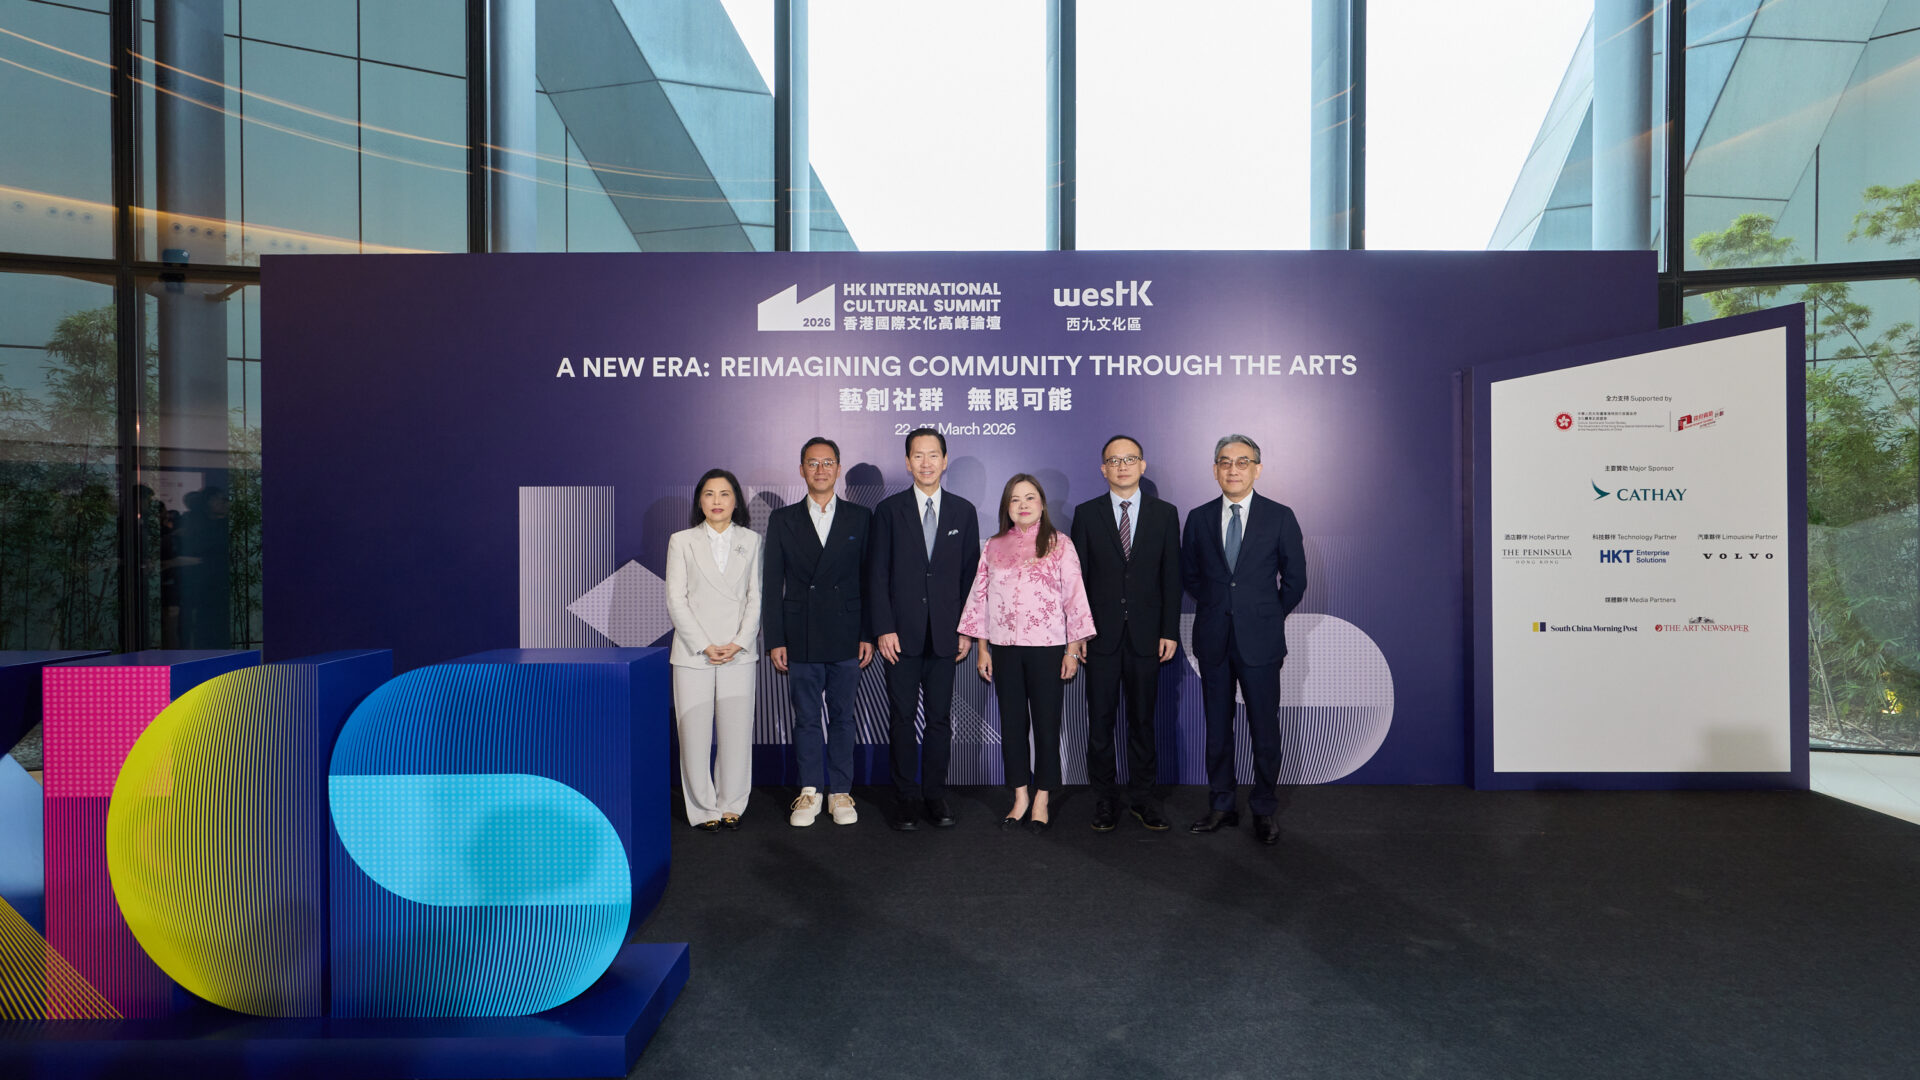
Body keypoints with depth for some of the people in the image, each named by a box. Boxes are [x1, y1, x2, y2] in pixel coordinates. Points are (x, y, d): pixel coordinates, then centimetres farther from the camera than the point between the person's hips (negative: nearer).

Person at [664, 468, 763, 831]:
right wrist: (704, 646, -9)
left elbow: (756, 596, 6)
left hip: (739, 652, 1)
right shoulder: (682, 541, 6)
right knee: (695, 734, 0)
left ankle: (730, 806, 16)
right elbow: (676, 600, 0)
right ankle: (703, 809, 12)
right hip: (693, 652, -1)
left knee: (736, 733, 2)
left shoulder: (751, 541, 10)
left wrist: (739, 642, -7)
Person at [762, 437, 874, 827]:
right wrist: (775, 640, -2)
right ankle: (810, 792, 18)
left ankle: (840, 792, 17)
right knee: (806, 718, 7)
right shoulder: (782, 520, 6)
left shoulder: (860, 518, 6)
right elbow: (772, 585, 4)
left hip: (846, 636, 0)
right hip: (801, 638, 0)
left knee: (842, 717, 7)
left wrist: (868, 635, -2)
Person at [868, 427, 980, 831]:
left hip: (945, 634, 1)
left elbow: (970, 574, 8)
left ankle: (935, 794, 17)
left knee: (940, 718, 6)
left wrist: (967, 630, 2)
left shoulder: (963, 511, 8)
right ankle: (905, 797, 15)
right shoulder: (889, 510, 3)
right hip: (901, 634, -1)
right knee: (902, 717, 4)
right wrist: (884, 628, -8)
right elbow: (877, 574, 0)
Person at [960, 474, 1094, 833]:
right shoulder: (994, 547, 9)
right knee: (1011, 724, 9)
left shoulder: (1059, 545, 0)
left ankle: (1041, 801, 14)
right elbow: (980, 596, 10)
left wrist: (1073, 649, -5)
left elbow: (1074, 597, -2)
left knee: (1046, 725, 2)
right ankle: (1020, 798, 21)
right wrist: (982, 648, 6)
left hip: (1047, 648, -3)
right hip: (1004, 648, 3)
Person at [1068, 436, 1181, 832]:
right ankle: (1104, 799, 17)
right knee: (1100, 720, 5)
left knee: (1142, 719, 8)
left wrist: (1170, 631, -2)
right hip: (1101, 635, 0)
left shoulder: (1164, 513, 5)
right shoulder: (1086, 513, 3)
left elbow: (1171, 576, 4)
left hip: (1146, 635, 0)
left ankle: (1143, 798, 20)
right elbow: (1077, 576, 2)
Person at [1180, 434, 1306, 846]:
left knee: (1265, 731, 2)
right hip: (1213, 639, 2)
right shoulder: (1198, 518, 6)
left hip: (1260, 640, -2)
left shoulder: (1280, 517, 0)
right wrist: (1216, 608, 9)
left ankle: (1264, 811, 16)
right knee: (1217, 729, 10)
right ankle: (1221, 807, 22)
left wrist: (1267, 617, 6)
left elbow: (1295, 579, 5)